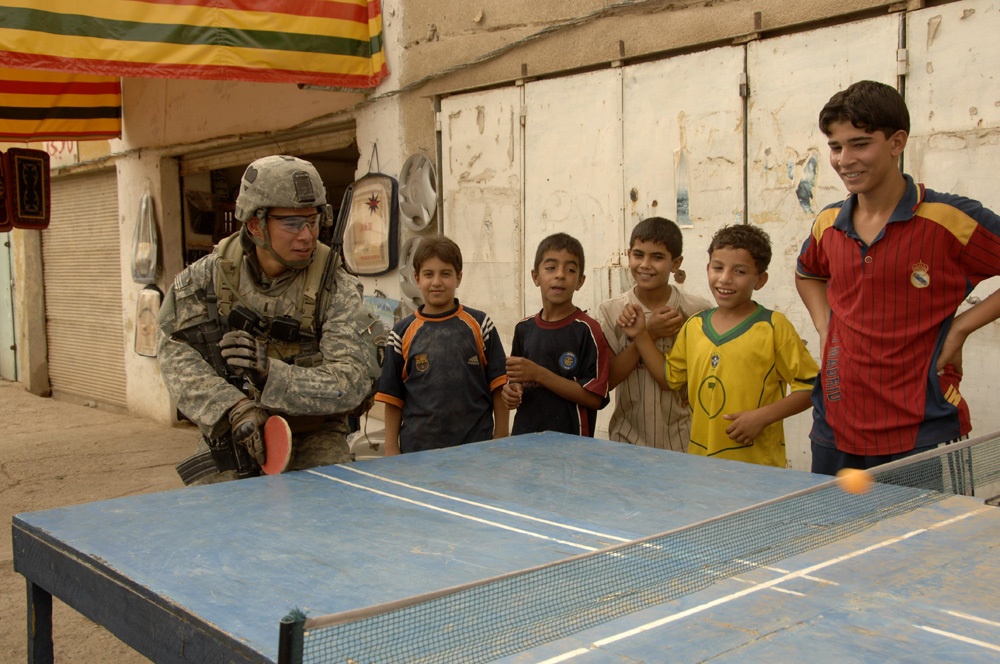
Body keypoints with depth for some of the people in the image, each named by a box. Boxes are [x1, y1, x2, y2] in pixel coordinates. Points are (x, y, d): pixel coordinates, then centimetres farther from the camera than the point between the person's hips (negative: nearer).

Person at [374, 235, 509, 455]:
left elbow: (498, 387, 2)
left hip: (476, 446, 0)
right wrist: (391, 448, 2)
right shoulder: (402, 333, 3)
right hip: (416, 449, 1)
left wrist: (500, 441, -1)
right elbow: (393, 397, 5)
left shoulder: (479, 325, 1)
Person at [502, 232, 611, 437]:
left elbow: (595, 397, -17)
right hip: (524, 434, 5)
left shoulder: (588, 330, -12)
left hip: (571, 441, -5)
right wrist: (512, 391, -4)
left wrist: (539, 374, -20)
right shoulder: (524, 328, 5)